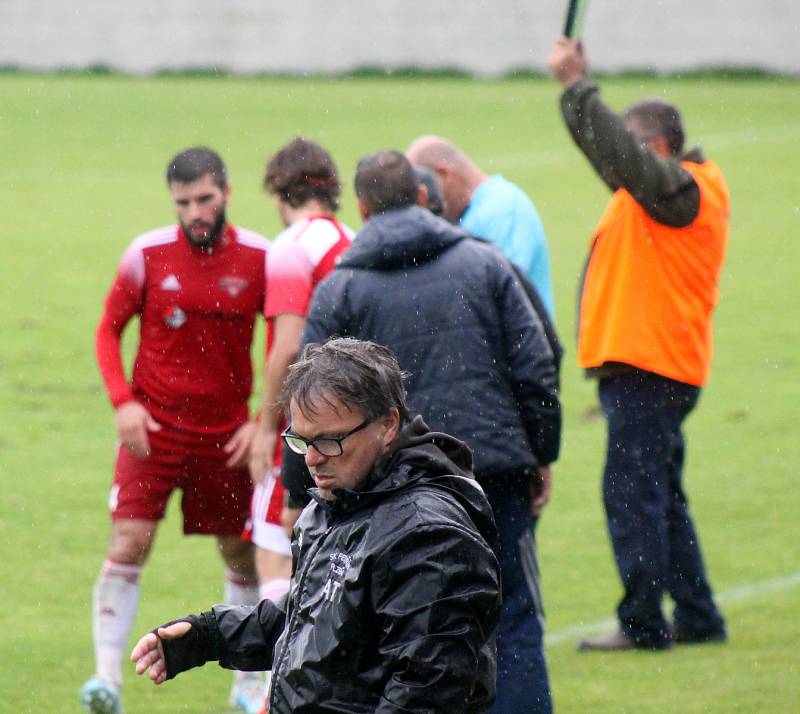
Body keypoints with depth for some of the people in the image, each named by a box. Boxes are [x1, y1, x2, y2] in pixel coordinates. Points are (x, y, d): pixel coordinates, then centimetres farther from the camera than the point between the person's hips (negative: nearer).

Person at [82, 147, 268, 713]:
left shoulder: (259, 259, -5)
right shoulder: (148, 255, -6)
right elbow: (109, 331, 4)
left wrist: (265, 422, -6)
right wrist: (123, 402, -10)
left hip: (226, 431, 1)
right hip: (153, 424, -1)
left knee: (243, 554, 9)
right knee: (128, 544, -13)